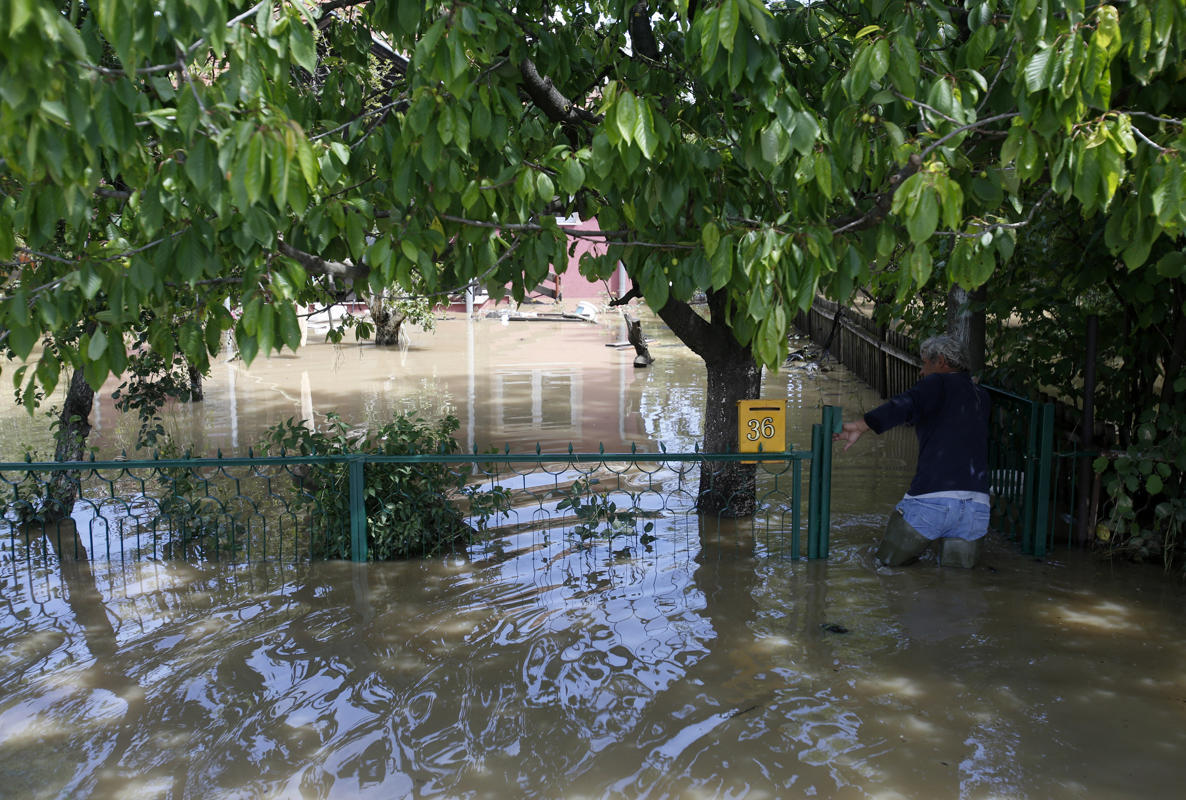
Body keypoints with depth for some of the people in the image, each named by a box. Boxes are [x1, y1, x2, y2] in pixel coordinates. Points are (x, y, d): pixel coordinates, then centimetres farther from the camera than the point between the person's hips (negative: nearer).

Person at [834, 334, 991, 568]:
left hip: (932, 498, -5)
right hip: (977, 504, 5)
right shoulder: (981, 397, 20)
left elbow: (904, 406, -18)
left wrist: (862, 425, -21)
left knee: (890, 559, 10)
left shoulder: (939, 382, 2)